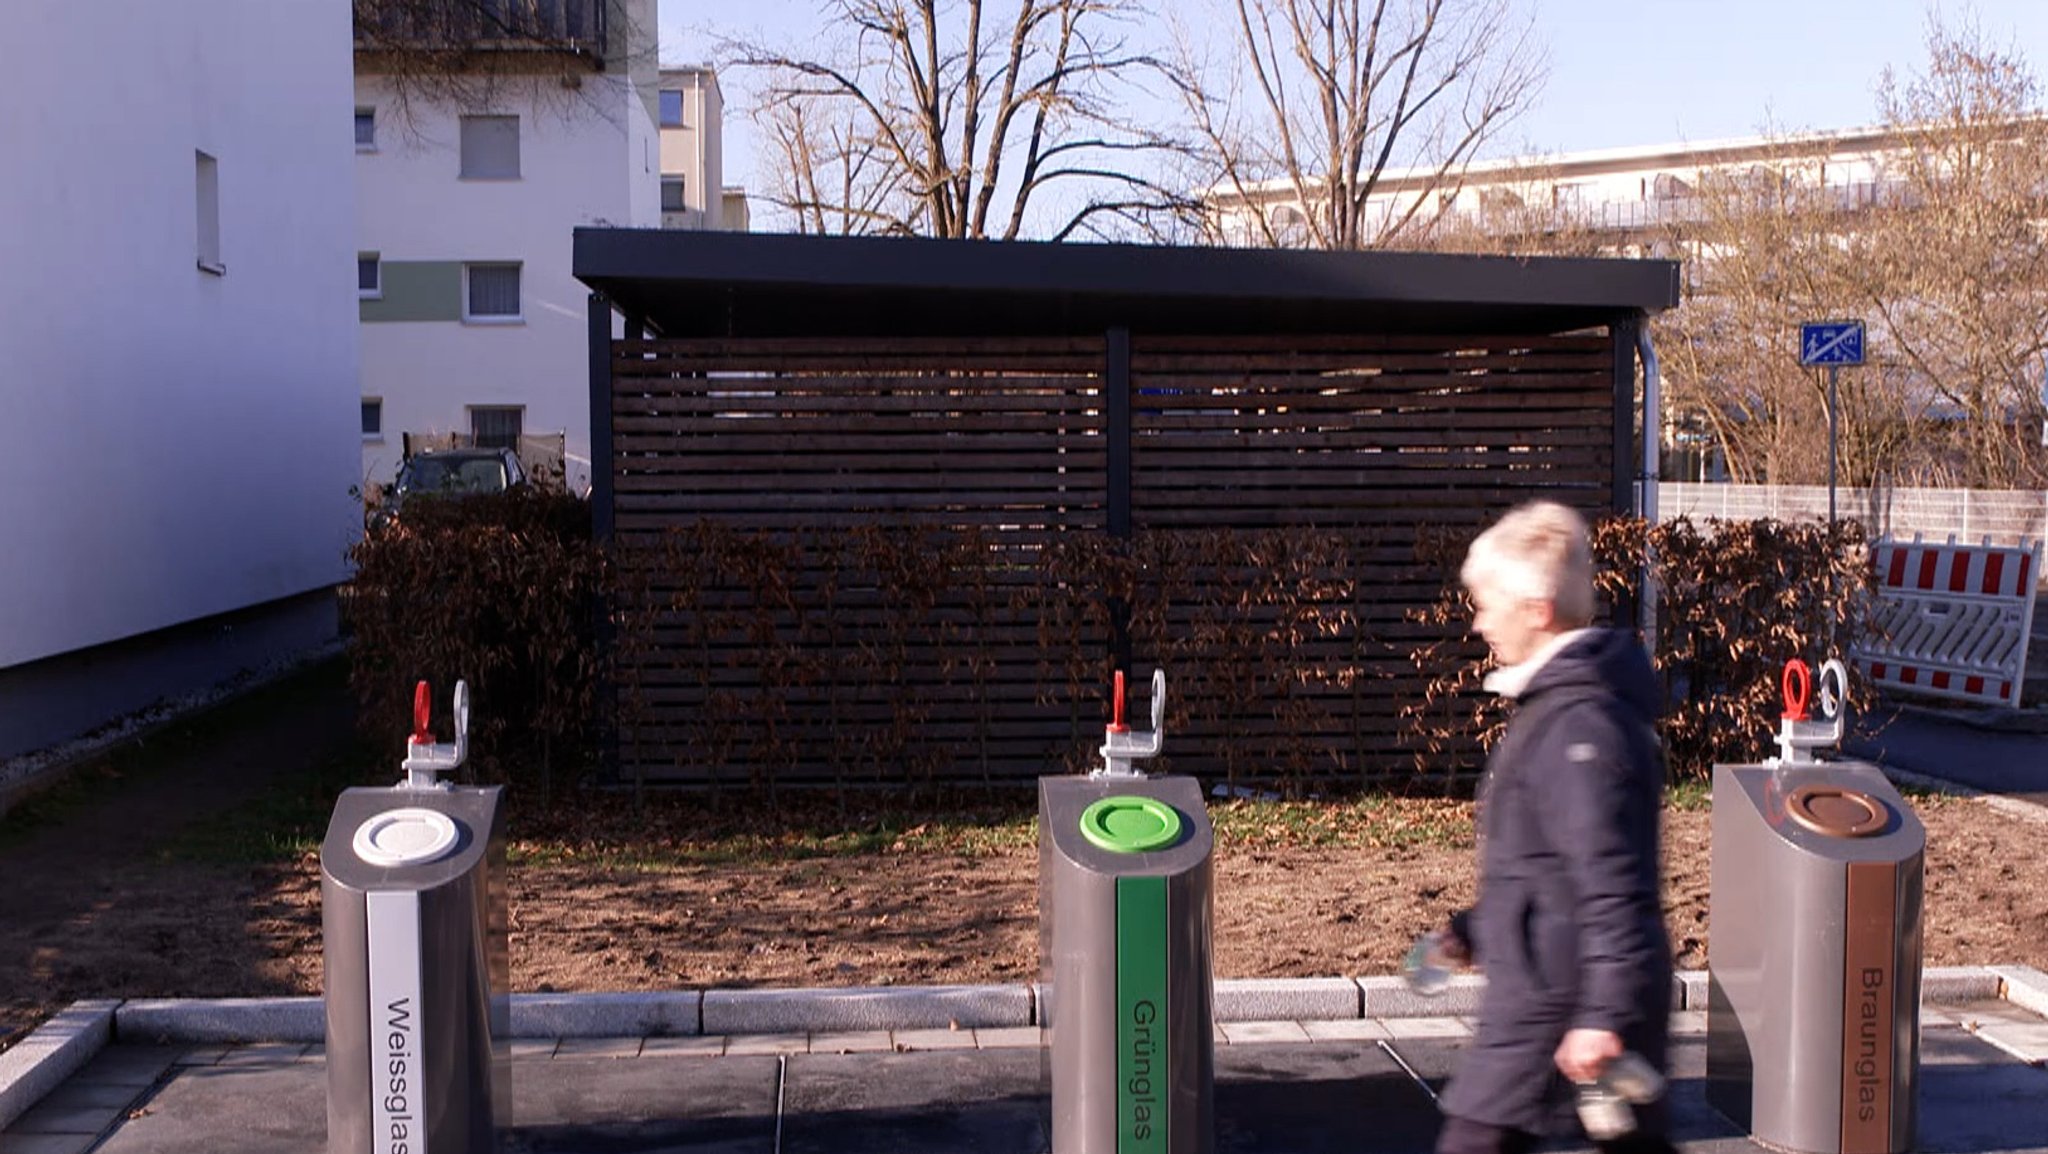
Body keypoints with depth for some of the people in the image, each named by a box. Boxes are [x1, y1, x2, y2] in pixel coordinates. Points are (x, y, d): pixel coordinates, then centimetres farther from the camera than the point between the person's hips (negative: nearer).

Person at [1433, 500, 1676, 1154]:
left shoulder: (1578, 724, -21)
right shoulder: (1560, 698, 11)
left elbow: (1613, 885, -25)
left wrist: (1603, 1015, -25)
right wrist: (1479, 928, 23)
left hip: (1556, 998, -10)